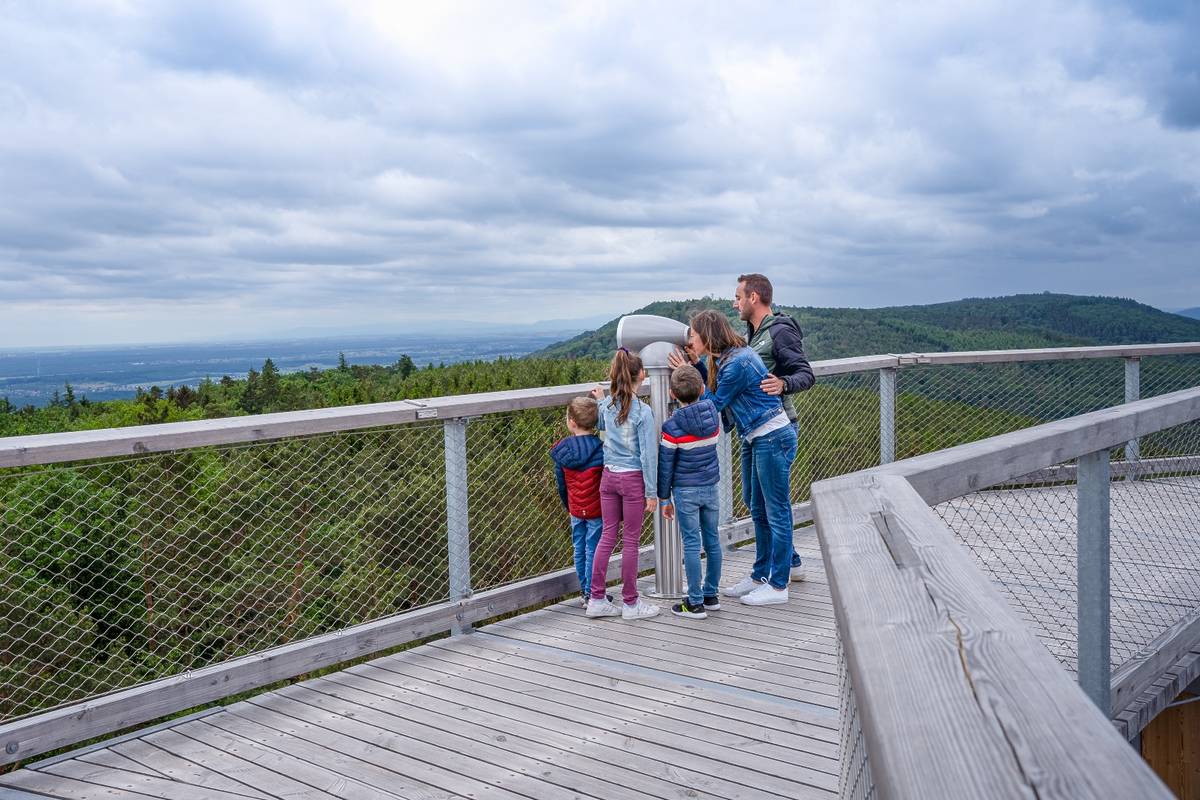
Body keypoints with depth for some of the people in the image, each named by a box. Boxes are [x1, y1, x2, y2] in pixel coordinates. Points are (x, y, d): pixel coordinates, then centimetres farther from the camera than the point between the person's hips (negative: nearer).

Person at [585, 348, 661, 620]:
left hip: (608, 477, 5)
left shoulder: (608, 405, 2)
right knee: (631, 540, 4)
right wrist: (651, 492, -10)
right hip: (633, 479, -5)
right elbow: (648, 454, -15)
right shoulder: (642, 411, -15)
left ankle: (597, 599, 16)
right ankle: (630, 603, 14)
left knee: (607, 536, 12)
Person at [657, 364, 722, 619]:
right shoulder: (713, 413, -3)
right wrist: (690, 369, 25)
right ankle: (711, 595, 23)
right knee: (712, 541, 13)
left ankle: (695, 603, 4)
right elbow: (705, 398, 23)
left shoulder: (672, 427, -16)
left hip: (686, 491, -5)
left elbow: (665, 466, -9)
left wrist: (664, 498, 1)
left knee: (691, 544, -1)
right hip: (711, 487, 5)